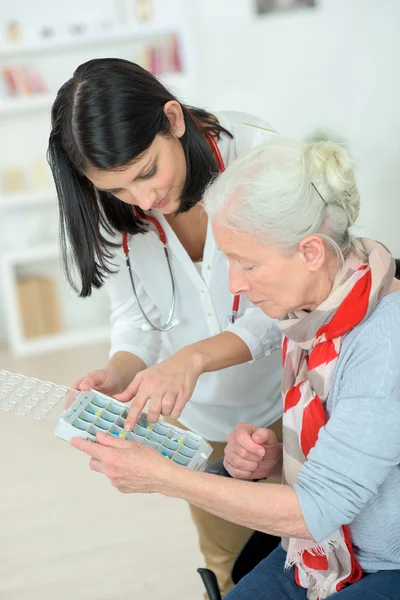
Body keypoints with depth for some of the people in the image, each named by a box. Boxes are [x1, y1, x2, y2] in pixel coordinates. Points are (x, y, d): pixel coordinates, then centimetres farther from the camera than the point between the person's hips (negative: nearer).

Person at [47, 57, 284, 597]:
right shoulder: (112, 213, -15)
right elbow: (135, 319, -7)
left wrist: (194, 356, -37)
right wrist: (120, 373, -29)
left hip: (283, 399, -2)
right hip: (196, 417, 2)